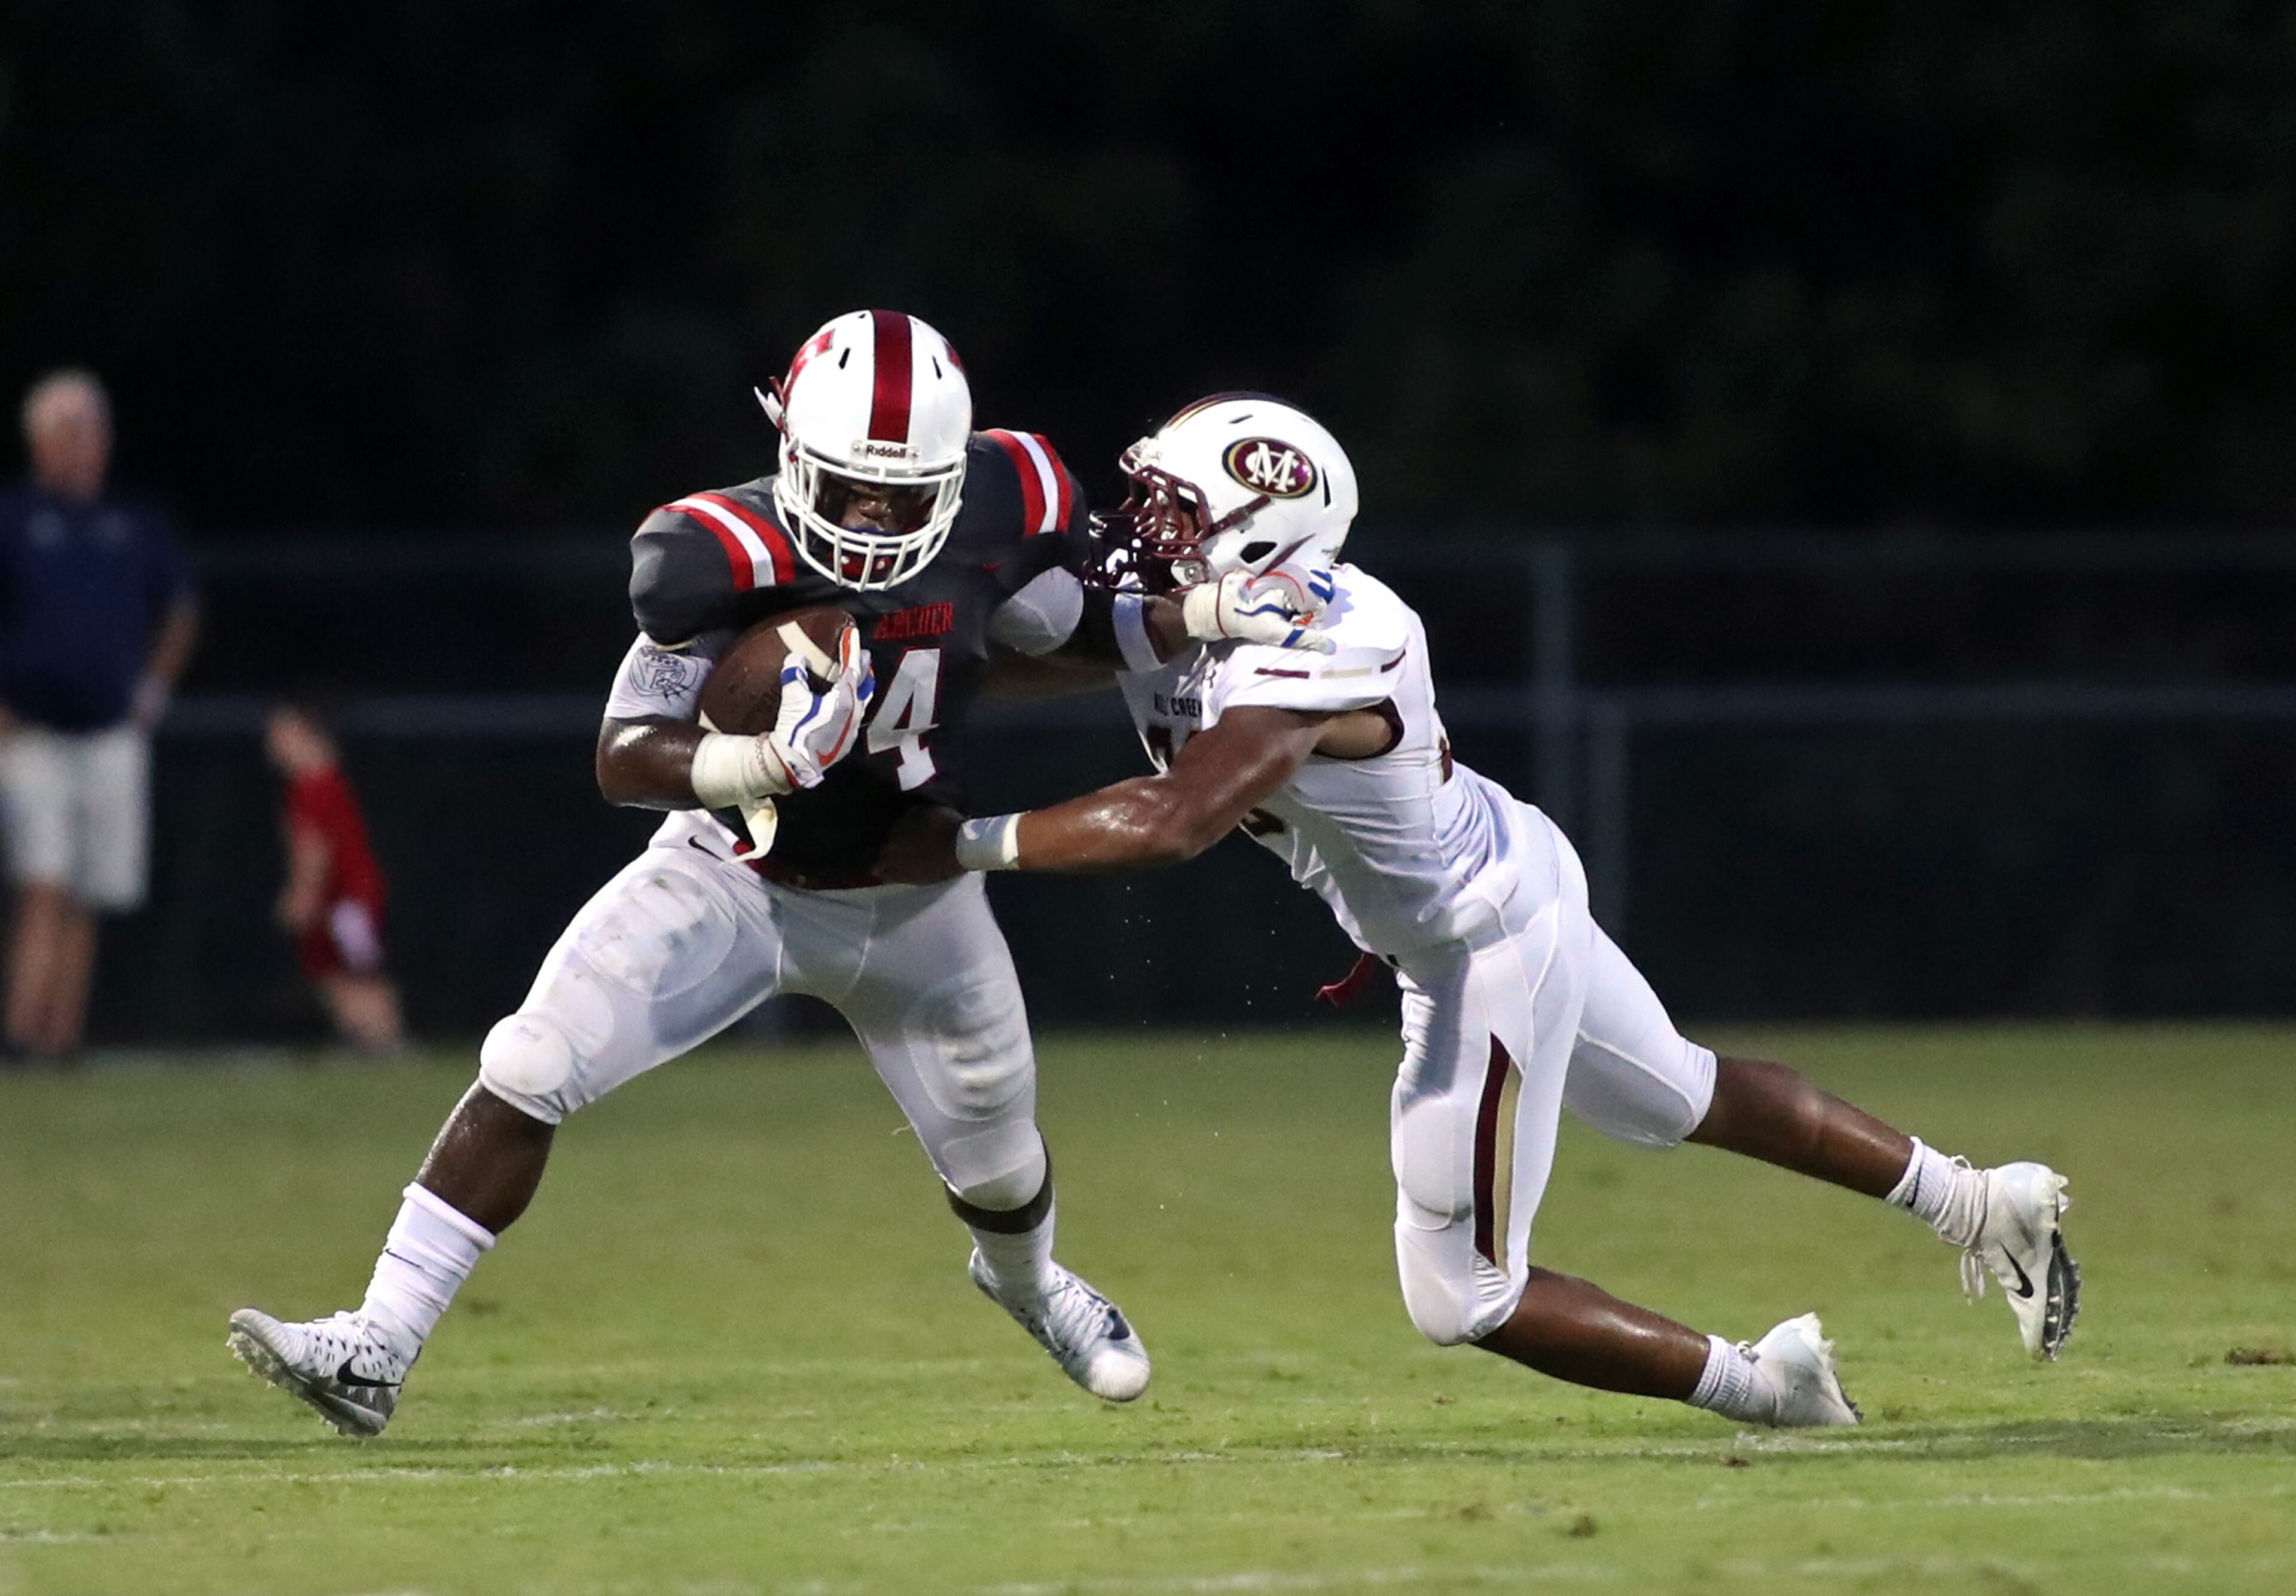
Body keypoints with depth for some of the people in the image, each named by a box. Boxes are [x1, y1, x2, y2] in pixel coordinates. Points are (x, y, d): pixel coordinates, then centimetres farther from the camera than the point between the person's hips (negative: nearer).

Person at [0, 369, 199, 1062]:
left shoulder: (136, 529, 11)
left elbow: (180, 609, 26)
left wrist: (154, 687, 16)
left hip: (112, 738, 5)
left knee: (84, 906, 5)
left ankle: (62, 1041, 8)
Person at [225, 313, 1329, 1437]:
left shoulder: (994, 520, -18)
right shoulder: (730, 558, -29)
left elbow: (1068, 635, 4)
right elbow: (624, 761, -29)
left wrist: (1207, 615, -11)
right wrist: (771, 762, -46)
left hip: (909, 899, 3)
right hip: (731, 874, -3)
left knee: (996, 1162, 19)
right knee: (527, 1070, -20)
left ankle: (1024, 1281, 57)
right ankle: (375, 1352, -16)